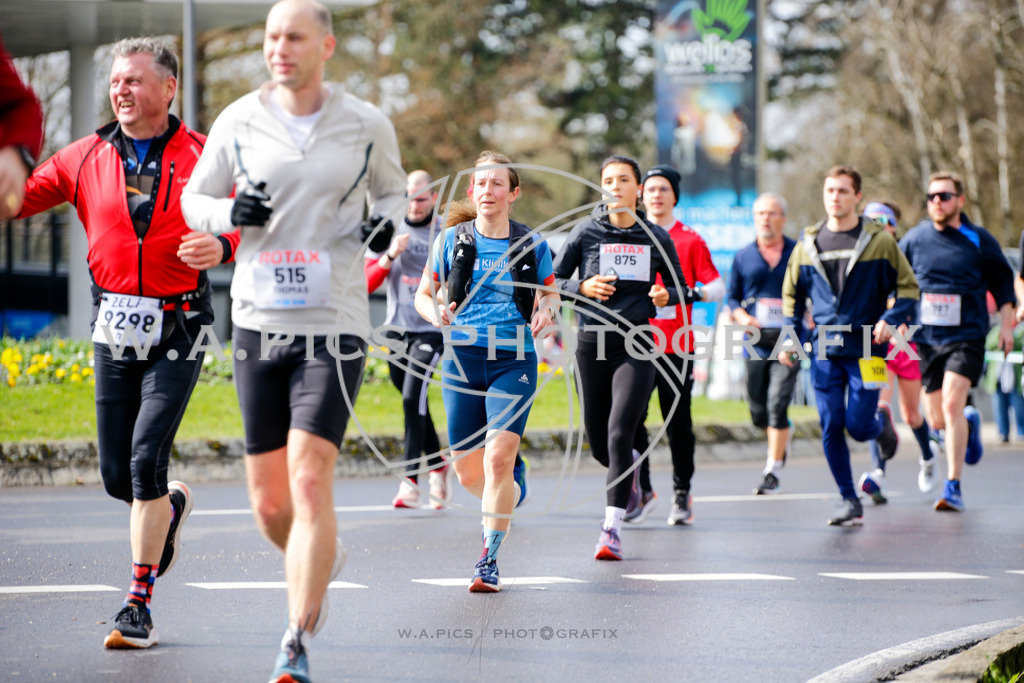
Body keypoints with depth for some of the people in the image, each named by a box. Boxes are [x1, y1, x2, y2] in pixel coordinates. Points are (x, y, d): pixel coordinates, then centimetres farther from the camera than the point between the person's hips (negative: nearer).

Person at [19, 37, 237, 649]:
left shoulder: (205, 157, -1)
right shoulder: (87, 158, 6)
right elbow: (19, 194, 2)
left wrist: (223, 246, -20)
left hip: (177, 331, -3)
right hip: (115, 330, 3)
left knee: (146, 462, -14)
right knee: (117, 476, 5)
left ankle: (139, 606, -5)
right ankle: (172, 505, 42)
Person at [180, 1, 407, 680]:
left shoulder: (367, 125, 2)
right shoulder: (239, 121, 4)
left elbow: (392, 190, 19)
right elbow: (193, 198, 14)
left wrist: (386, 221, -5)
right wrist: (232, 213, -8)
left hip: (335, 324, -2)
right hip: (258, 321, 3)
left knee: (309, 476, -16)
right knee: (268, 501, 7)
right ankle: (321, 558, 41)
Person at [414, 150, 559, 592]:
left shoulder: (532, 245, 4)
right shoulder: (452, 240, 5)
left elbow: (549, 292, 17)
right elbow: (424, 294, 13)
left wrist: (546, 311, -7)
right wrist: (437, 315, -9)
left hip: (514, 360, -2)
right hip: (462, 358, 2)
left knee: (498, 458, -17)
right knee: (467, 472, 4)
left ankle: (489, 560, -7)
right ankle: (511, 495, 40)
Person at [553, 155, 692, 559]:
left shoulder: (657, 237, 4)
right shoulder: (586, 232, 1)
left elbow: (682, 288, 13)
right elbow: (552, 281, 6)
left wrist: (666, 296, -9)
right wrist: (582, 287, -12)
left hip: (636, 345, -1)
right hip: (592, 343, 1)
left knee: (619, 434, -16)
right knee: (599, 445, 8)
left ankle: (612, 527, -11)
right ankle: (631, 468, 45)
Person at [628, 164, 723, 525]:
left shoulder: (691, 241, 6)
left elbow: (717, 285, 1)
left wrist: (698, 293, -19)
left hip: (676, 345, -2)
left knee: (678, 421, -1)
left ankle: (682, 495, 10)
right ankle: (643, 490, 5)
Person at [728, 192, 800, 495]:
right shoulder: (743, 257, 10)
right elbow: (733, 297, 15)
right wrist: (742, 317, -5)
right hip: (756, 342, 3)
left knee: (777, 404, -14)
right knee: (758, 411, 5)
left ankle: (773, 470, -7)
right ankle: (780, 444, 38)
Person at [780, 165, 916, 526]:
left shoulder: (879, 241, -1)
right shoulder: (808, 243, 8)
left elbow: (908, 287, 3)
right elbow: (792, 294, 18)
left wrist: (891, 319, -14)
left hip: (865, 348, -3)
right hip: (825, 349, 3)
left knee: (859, 426, -8)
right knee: (831, 427, -3)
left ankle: (881, 420, 30)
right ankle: (850, 502, 8)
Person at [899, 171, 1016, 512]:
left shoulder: (978, 239, 1)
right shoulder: (915, 238, 5)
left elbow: (1003, 282, 11)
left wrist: (1006, 323, 5)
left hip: (967, 336, -3)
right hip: (927, 339, 3)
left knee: (951, 404, -20)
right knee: (937, 420, 6)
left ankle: (953, 487, -17)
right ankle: (969, 421, 44)